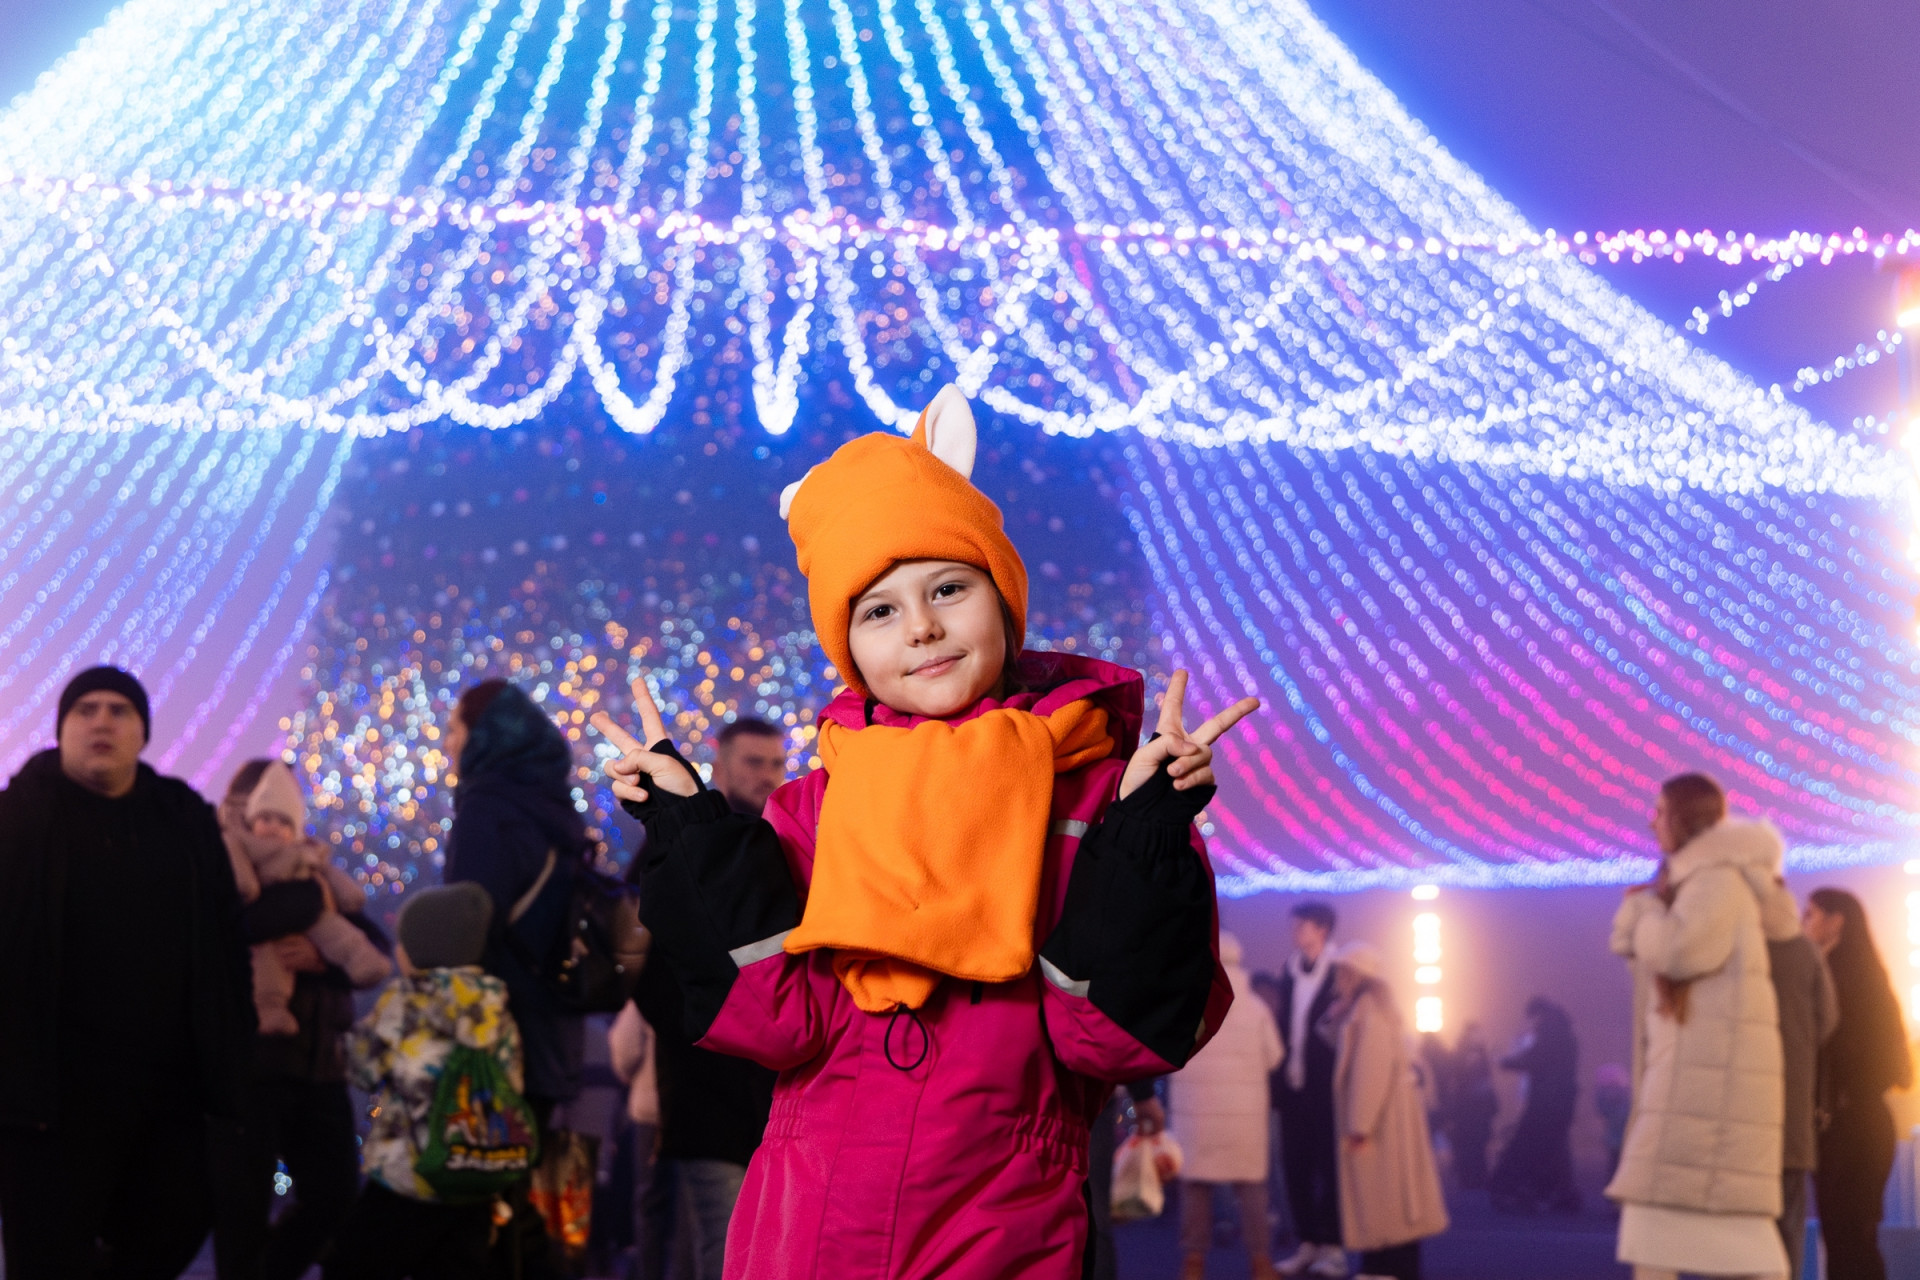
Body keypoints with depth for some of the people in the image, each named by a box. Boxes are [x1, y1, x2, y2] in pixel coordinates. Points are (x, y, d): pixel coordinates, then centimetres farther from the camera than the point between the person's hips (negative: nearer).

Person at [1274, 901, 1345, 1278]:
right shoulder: (1290, 973, 12)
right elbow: (1284, 1025, 14)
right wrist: (1279, 1075, 7)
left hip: (1326, 1087, -6)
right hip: (1294, 1086, 6)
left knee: (1330, 1165, -1)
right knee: (1296, 1165, 6)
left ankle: (1333, 1247, 3)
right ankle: (1307, 1243, 13)